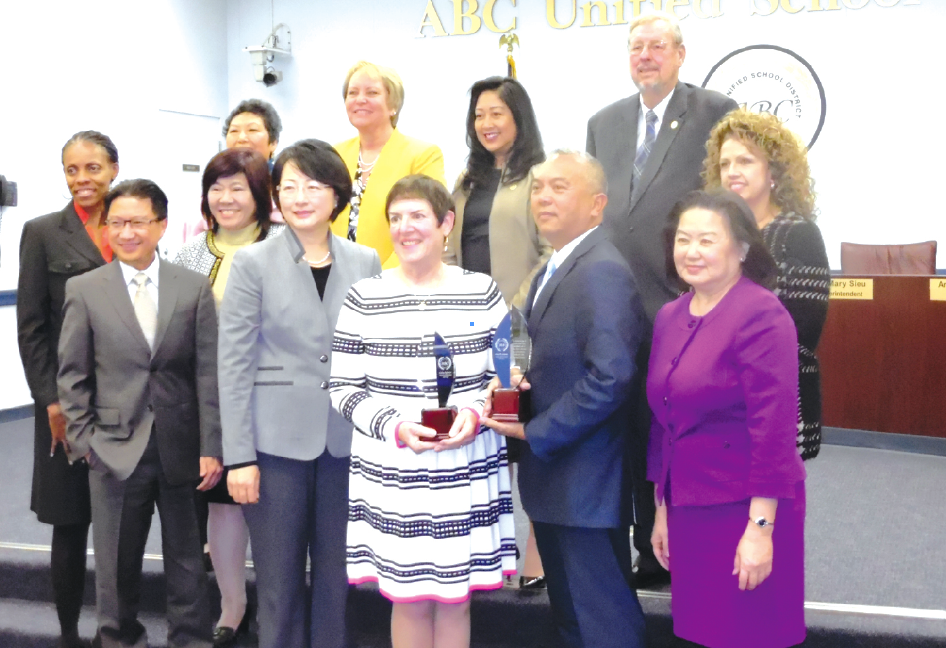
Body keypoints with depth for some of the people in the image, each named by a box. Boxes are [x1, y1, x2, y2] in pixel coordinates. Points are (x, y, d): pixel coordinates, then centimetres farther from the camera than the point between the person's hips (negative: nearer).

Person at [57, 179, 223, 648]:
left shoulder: (194, 288, 1)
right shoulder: (84, 290, 1)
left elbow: (208, 373, 0)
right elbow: (72, 375, 3)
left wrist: (210, 448, -4)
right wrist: (84, 442, -4)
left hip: (180, 449, 0)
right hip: (116, 449, 0)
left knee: (186, 560, 11)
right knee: (117, 562, 11)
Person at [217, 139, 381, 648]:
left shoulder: (365, 262, 5)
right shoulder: (253, 262, -3)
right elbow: (234, 364, -5)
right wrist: (239, 456, -9)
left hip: (346, 441, 2)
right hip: (277, 442, -2)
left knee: (336, 575, 11)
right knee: (279, 580, 7)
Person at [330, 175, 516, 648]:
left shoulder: (482, 292, 3)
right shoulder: (364, 298, -1)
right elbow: (342, 387, -1)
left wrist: (476, 411, -13)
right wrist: (394, 426, -17)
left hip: (467, 472, 1)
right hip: (393, 475, -1)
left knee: (455, 597, 11)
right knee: (410, 599, 8)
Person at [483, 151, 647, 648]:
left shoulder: (601, 271, -19)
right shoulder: (551, 274, 14)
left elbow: (610, 376, -27)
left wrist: (535, 433, -19)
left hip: (586, 485, -10)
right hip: (553, 481, 10)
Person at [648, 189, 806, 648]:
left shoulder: (762, 315, -13)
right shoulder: (669, 318, 8)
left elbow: (774, 428, -17)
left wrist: (760, 527, -18)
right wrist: (662, 509, 15)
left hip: (746, 510, -6)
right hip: (688, 510, 6)